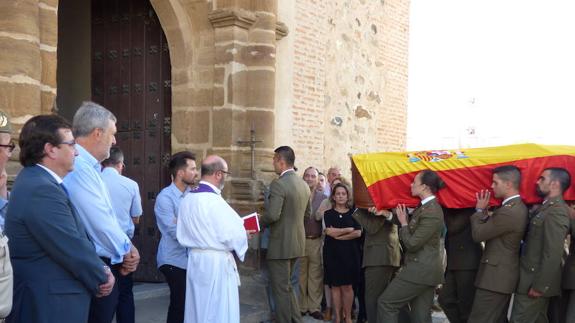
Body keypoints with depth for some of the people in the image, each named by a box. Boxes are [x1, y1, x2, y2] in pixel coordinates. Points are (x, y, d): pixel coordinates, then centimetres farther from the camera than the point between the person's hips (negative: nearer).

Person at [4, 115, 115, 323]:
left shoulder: (36, 181, 9)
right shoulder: (41, 191, -24)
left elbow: (75, 239, 11)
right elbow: (74, 250, -22)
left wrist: (99, 270, 1)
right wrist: (101, 278, -5)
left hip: (49, 299, 10)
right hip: (50, 306, -10)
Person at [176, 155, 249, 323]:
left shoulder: (187, 199, 4)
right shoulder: (214, 200, -20)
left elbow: (182, 234, 9)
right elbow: (234, 235, -21)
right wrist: (243, 235, 0)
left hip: (194, 260, 8)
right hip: (217, 263, -8)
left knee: (198, 310, 17)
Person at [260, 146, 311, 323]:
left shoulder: (278, 184, -18)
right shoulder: (304, 184, 7)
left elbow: (272, 215, -26)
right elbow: (308, 214, 16)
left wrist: (260, 220, -6)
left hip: (281, 244, -8)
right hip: (297, 242, 8)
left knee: (280, 288, 3)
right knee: (286, 285, 22)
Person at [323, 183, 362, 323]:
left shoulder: (353, 213, 7)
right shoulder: (328, 214, 7)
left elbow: (358, 233, -5)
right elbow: (331, 232, -8)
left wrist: (338, 235, -10)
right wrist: (350, 229, -4)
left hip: (350, 253, 0)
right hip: (333, 253, 0)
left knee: (347, 286, -1)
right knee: (335, 286, 2)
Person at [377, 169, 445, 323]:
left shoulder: (431, 212, -20)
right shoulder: (425, 206, 10)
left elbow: (412, 244, -21)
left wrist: (403, 223, -7)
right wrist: (389, 215, 10)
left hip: (420, 269, -9)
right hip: (424, 269, 9)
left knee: (386, 303, -2)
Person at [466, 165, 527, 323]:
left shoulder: (509, 212, -23)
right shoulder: (518, 207, 9)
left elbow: (478, 235, -16)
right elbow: (490, 229, 12)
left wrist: (480, 210, -3)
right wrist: (485, 212, -1)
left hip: (496, 277, -10)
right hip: (503, 274, 10)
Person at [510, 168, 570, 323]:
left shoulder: (556, 211, -19)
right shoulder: (547, 207, 12)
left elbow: (552, 254, -23)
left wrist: (539, 286, -21)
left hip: (535, 281, -9)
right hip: (533, 277, 9)